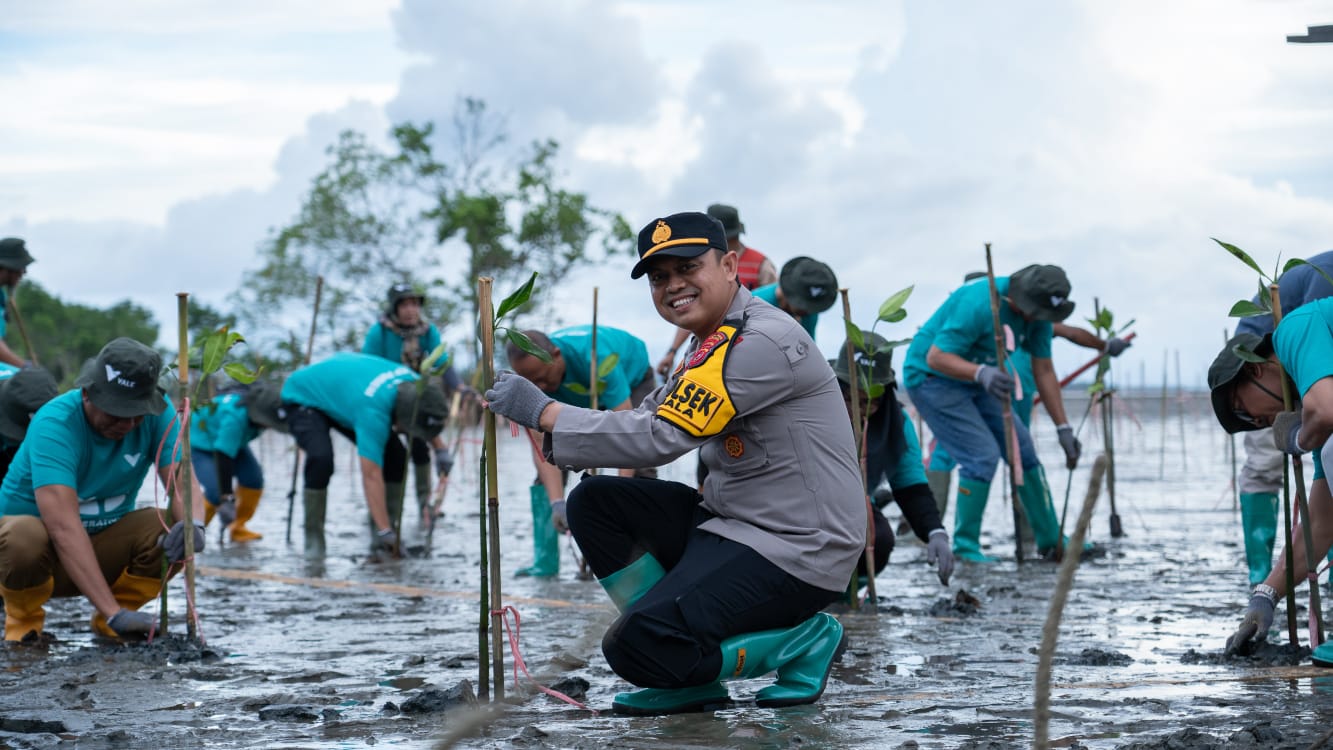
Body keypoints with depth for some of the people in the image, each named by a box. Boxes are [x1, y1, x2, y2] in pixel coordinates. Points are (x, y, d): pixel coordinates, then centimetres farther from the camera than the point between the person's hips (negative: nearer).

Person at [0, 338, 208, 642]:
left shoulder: (158, 415, -12)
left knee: (172, 530, -24)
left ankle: (107, 625, 0)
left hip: (102, 545, 4)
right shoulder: (55, 423, -28)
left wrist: (193, 524, -45)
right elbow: (63, 526, -38)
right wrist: (114, 613, -45)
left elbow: (184, 483, -18)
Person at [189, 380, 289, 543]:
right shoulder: (234, 417, -43)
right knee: (217, 490, -22)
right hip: (199, 445, -7)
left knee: (253, 478, -13)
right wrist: (227, 498, -41)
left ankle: (238, 528, 4)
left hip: (232, 442, 7)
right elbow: (222, 458, -41)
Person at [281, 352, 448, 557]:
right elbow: (372, 476, -45)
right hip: (303, 398, -8)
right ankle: (313, 538, -18)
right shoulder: (373, 411, -45)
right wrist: (385, 532, -44)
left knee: (395, 454, -6)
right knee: (321, 458, -35)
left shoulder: (415, 384, -21)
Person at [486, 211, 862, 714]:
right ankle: (693, 680, 5)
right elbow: (651, 416, 15)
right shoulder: (712, 342, 13)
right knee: (595, 502, 5)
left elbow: (662, 437, -25)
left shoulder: (763, 341, -20)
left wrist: (544, 412, -19)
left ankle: (805, 640, -1)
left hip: (795, 553, -10)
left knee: (635, 647, -21)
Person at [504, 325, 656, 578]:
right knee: (549, 468, -9)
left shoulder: (596, 357, -46)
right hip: (578, 399, 4)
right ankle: (544, 563, -5)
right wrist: (557, 503, -48)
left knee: (639, 470, -21)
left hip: (632, 380, -4)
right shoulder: (531, 376, -32)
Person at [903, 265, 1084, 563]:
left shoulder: (1037, 312, -6)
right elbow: (936, 357, -32)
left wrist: (1063, 429, 1)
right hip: (931, 378, -8)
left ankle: (1051, 541, 16)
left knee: (1021, 448, 5)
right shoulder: (979, 304, -31)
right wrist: (981, 372, -49)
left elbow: (1043, 372, 2)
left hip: (974, 380, 8)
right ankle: (965, 546, -6)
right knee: (982, 454, -19)